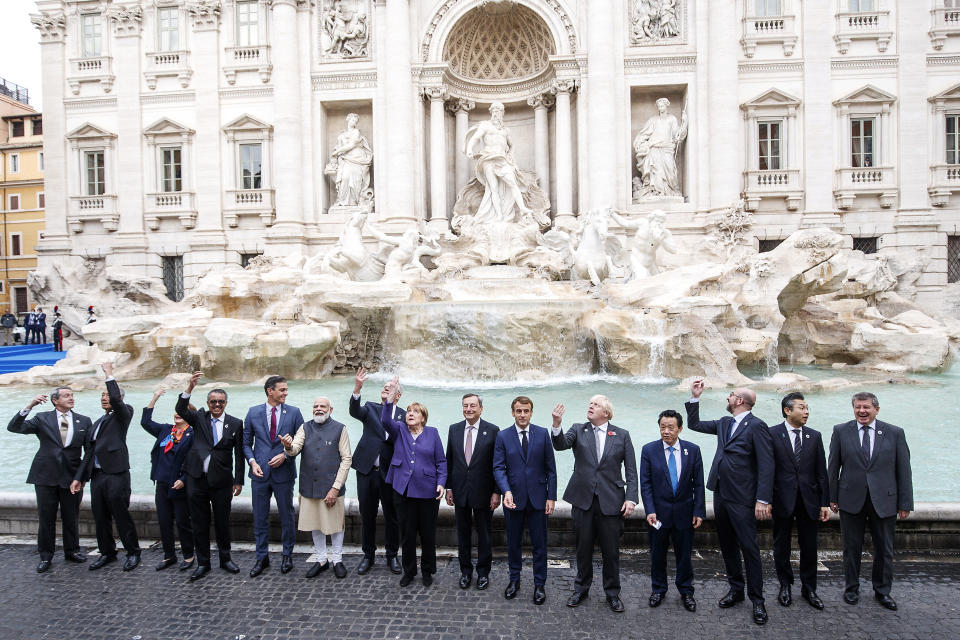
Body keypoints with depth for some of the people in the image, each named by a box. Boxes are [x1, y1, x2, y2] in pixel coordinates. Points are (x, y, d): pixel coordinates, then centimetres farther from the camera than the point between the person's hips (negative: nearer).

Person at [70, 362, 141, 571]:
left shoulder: (123, 415, 0)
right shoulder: (99, 422, 21)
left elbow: (116, 400, -22)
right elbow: (90, 451, 21)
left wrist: (109, 375, -12)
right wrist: (79, 477, 17)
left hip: (116, 475, -7)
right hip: (97, 475, 8)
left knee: (121, 515, -2)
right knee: (101, 518, 13)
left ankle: (133, 553, 10)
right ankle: (107, 553, 27)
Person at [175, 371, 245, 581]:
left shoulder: (235, 424, 1)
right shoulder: (200, 418, 5)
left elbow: (239, 454, 2)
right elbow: (180, 410, -15)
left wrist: (238, 481, -1)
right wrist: (190, 386, -29)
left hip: (221, 481, -1)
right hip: (197, 479, 1)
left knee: (222, 522, 9)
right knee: (199, 523, 9)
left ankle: (225, 559, 27)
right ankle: (203, 563, 23)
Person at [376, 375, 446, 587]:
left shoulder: (432, 433, 4)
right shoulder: (399, 430, 6)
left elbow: (441, 461, 5)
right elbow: (386, 420, -15)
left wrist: (441, 482, -8)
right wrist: (390, 397, -29)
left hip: (428, 491, -1)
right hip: (404, 490, 1)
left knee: (428, 533, 8)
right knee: (407, 533, 10)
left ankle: (427, 571, 27)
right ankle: (409, 571, 27)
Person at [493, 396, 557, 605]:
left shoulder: (542, 434, -1)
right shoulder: (503, 436, -1)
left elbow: (550, 468, 1)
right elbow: (498, 468, -5)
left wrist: (551, 496, -3)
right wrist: (506, 491, -20)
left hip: (537, 498, 0)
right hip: (513, 498, 1)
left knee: (539, 543, 6)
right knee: (513, 543, 13)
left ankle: (539, 584, 21)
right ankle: (514, 580, 31)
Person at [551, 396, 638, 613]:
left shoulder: (622, 435, 3)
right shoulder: (578, 430, 4)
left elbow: (631, 470, 2)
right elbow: (561, 445, -15)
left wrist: (631, 498, -8)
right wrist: (556, 425, -33)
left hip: (611, 501, -1)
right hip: (583, 499, 1)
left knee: (611, 550, 8)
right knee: (583, 548, 13)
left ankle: (612, 593, 28)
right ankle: (581, 589, 32)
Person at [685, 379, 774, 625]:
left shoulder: (756, 426, -12)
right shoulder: (724, 423, 12)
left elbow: (766, 465, -16)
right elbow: (694, 424, 21)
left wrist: (763, 500, -20)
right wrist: (695, 397, 12)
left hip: (741, 499, -8)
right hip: (720, 494, 8)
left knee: (749, 548, 1)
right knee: (727, 545, 16)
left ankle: (757, 599, 14)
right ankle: (736, 589, 31)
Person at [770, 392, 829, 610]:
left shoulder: (814, 436, 5)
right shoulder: (772, 434, -6)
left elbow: (821, 471, 6)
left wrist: (825, 503, 3)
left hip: (808, 500, 3)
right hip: (782, 500, -2)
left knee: (809, 547, 11)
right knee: (781, 546, 10)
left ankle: (809, 588, 28)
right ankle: (785, 586, 28)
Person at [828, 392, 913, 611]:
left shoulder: (895, 433, 0)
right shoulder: (841, 431, -1)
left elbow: (904, 470, 1)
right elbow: (833, 467, 2)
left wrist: (905, 503, -1)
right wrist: (832, 497, 1)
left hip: (884, 500, 1)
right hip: (851, 500, 0)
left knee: (885, 549, 12)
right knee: (851, 548, 10)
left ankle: (882, 591, 31)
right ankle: (851, 588, 26)